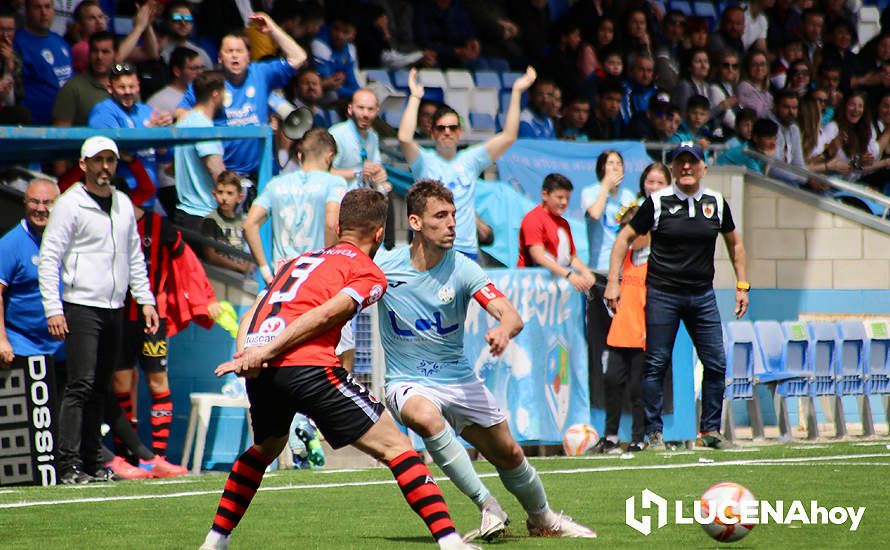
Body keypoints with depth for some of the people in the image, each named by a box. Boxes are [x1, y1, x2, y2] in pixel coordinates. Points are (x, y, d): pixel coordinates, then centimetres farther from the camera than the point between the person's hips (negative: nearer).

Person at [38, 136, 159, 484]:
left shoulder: (124, 204, 15)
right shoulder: (69, 205, -5)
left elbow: (134, 256, 22)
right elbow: (49, 258, -8)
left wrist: (145, 299, 13)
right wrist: (53, 309, -16)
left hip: (114, 309, 7)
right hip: (81, 308, -7)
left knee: (100, 389, 8)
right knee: (81, 385, -13)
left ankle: (91, 461, 12)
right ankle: (70, 464, -15)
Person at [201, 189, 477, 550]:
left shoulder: (299, 261, 29)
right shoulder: (369, 273, 9)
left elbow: (251, 312, 17)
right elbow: (325, 315, -8)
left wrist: (245, 354, 2)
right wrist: (266, 352, -13)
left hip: (261, 370, 6)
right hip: (307, 366, -6)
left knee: (265, 448, 34)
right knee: (394, 446, 0)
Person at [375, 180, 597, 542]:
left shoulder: (461, 269, -12)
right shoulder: (383, 269, -14)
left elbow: (512, 316, -22)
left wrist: (503, 330, -45)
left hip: (459, 379, 3)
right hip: (408, 384, -2)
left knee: (508, 455, 6)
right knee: (426, 416, -36)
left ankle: (542, 520, 37)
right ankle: (487, 507, -25)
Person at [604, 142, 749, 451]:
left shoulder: (716, 203, 5)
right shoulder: (657, 202, -4)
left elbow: (734, 243, 19)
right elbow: (625, 238, 1)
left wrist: (742, 285, 15)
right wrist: (612, 282, -6)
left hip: (702, 295, 3)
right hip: (662, 294, -3)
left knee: (716, 364, 1)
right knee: (656, 364, -2)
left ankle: (711, 430, 12)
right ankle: (654, 433, 5)